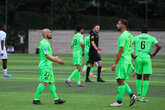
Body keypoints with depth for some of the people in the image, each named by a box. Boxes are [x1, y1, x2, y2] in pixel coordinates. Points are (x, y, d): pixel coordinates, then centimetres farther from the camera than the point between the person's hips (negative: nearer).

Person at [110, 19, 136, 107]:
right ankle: (131, 94, 3)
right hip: (128, 60, 10)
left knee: (121, 81, -6)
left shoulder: (123, 36, -15)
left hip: (123, 60, -10)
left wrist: (115, 63, -18)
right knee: (121, 80, 15)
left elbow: (120, 51, -19)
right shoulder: (129, 35, 16)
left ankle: (119, 101, -3)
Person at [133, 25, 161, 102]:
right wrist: (153, 54, 3)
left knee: (138, 77, 16)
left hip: (138, 58, 2)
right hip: (147, 59, -2)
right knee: (146, 78, -1)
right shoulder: (151, 38, 4)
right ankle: (143, 96, -9)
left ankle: (138, 95, 13)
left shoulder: (136, 38, 8)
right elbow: (159, 46, -10)